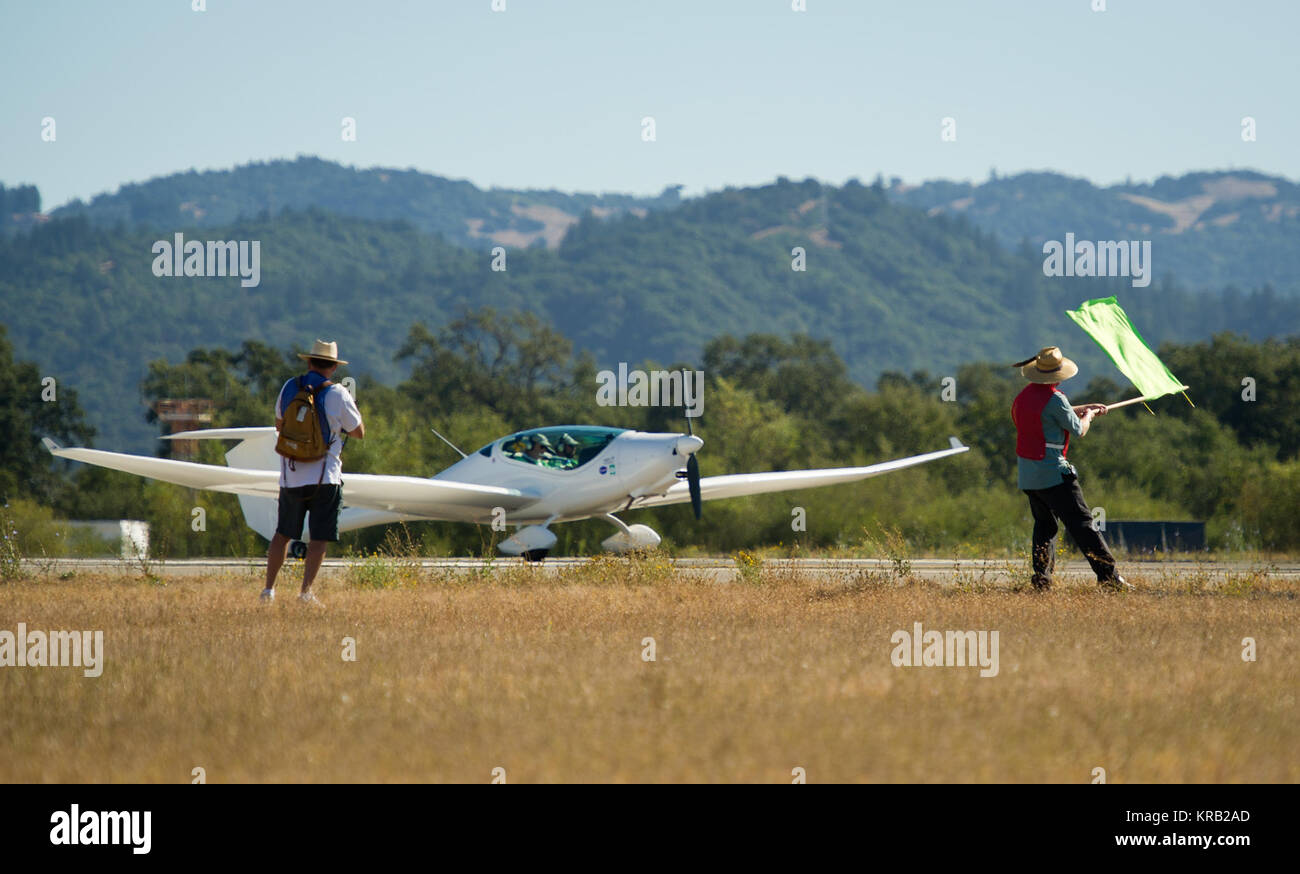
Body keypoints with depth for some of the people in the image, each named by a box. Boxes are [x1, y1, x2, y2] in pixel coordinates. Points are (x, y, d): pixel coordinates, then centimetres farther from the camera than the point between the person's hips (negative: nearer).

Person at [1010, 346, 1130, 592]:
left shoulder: (1024, 397, 11)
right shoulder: (1054, 398, -15)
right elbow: (1078, 430, -5)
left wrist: (1085, 408, 33)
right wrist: (1088, 416, 16)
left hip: (1026, 475, 8)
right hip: (1053, 474, -8)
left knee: (1044, 525, 18)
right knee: (1081, 523, -7)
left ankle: (1041, 576, 8)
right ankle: (1108, 575, -10)